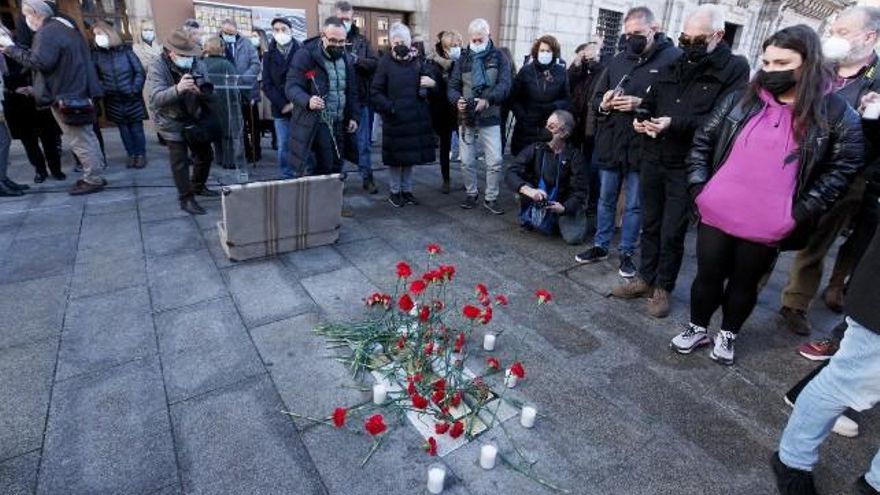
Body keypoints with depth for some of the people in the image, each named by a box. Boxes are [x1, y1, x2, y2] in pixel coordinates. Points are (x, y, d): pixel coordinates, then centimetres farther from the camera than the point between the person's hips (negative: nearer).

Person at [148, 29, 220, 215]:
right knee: (180, 162, -5)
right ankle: (186, 198, 7)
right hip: (173, 123, -5)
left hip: (196, 119, 5)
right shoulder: (157, 69, -16)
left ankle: (198, 186, 38)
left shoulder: (197, 64, -4)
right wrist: (177, 89, -46)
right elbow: (155, 99, -28)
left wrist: (200, 91, -30)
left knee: (205, 156, 15)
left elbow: (210, 94, -5)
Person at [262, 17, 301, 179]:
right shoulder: (269, 56, 9)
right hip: (280, 110, 2)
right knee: (284, 147, 3)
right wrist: (282, 105, -9)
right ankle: (287, 177, 13)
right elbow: (267, 85, 4)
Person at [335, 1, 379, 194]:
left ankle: (367, 178, 19)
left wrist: (357, 60, -15)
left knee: (363, 141, 8)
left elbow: (375, 62, -2)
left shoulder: (362, 40, 8)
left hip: (360, 99, 2)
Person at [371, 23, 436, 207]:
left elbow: (430, 80, 16)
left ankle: (407, 190, 26)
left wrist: (432, 83, -7)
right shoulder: (385, 63, -5)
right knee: (396, 157, 5)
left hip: (416, 119, 4)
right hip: (394, 120, -3)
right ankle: (395, 191, 21)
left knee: (411, 156, 11)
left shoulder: (418, 61, 6)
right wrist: (389, 107, -16)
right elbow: (375, 92, -6)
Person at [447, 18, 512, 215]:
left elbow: (504, 85, -11)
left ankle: (491, 198, 11)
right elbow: (452, 86, 4)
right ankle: (471, 193, 26)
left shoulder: (499, 58, 2)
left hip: (490, 119, -2)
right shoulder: (463, 59, 9)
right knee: (467, 161, 7)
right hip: (466, 119, 2)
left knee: (495, 161, -4)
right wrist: (457, 100, -19)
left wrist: (487, 100, -28)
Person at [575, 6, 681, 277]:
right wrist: (603, 104, -8)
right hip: (610, 142, 5)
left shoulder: (674, 58, -7)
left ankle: (627, 252, 23)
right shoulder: (619, 60, 9)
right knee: (605, 199, 15)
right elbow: (597, 96, 15)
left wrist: (642, 104, -23)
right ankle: (600, 246, 30)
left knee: (634, 205, 8)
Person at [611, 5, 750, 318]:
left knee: (672, 232, 3)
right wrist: (642, 117, -5)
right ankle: (645, 278, 29)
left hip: (687, 166, -5)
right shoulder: (673, 63, 10)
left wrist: (676, 124, -25)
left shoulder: (735, 68, -5)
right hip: (653, 159, 5)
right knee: (650, 223, 14)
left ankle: (663, 288, 21)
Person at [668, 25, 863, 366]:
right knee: (708, 276, 11)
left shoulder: (836, 114, -2)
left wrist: (800, 213, -8)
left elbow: (842, 169, 1)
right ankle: (697, 328, 32)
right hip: (715, 214, 2)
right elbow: (702, 142, 8)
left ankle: (728, 334, 35)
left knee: (744, 283, 14)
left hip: (767, 228, -1)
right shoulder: (739, 101, 3)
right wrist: (698, 187, -1)